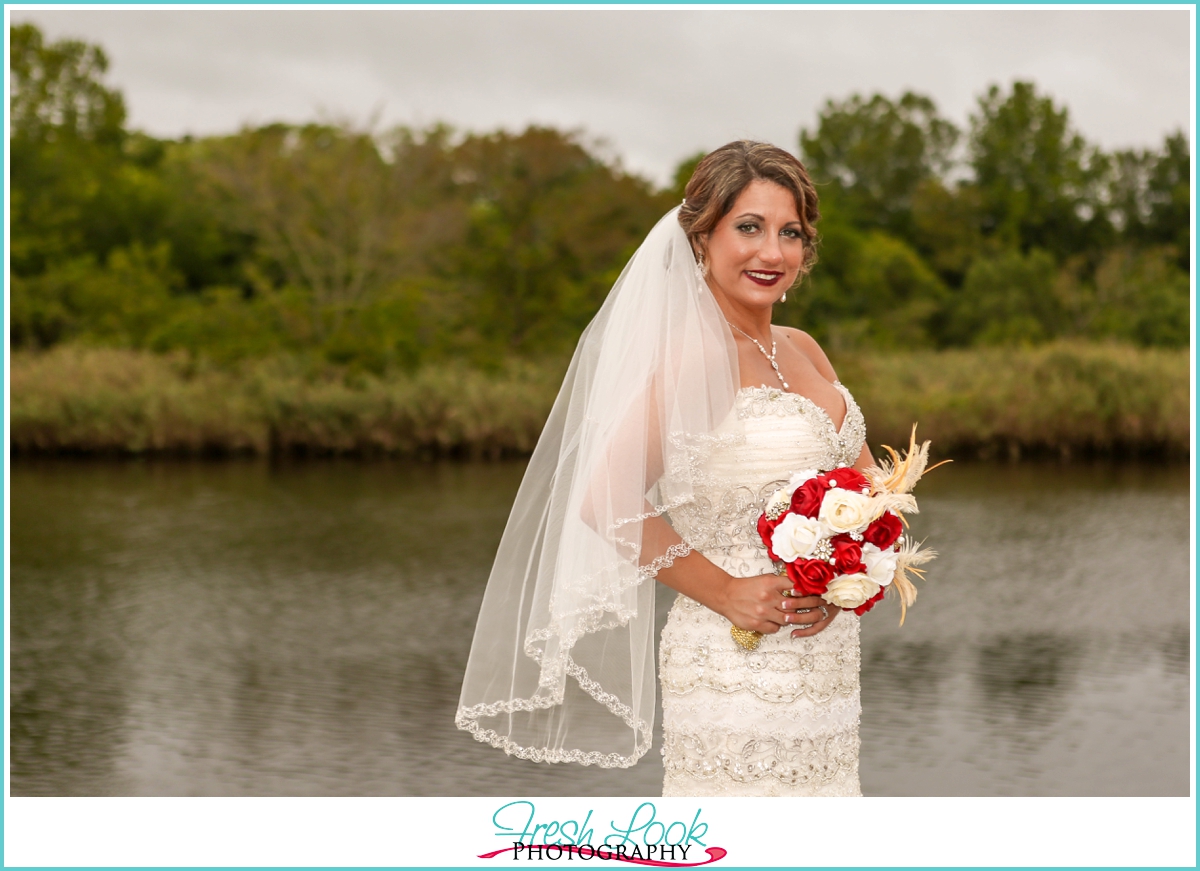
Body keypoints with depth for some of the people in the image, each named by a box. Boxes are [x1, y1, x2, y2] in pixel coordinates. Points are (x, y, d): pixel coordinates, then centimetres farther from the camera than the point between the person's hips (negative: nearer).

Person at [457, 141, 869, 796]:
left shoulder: (802, 351, 11)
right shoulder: (697, 356, -12)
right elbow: (607, 503, -17)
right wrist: (725, 592, -16)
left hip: (823, 666, 8)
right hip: (735, 668, -8)